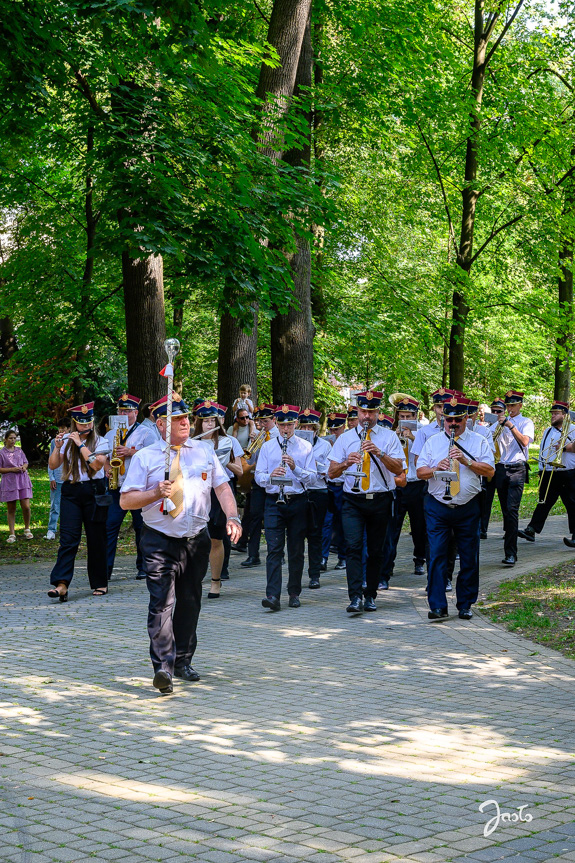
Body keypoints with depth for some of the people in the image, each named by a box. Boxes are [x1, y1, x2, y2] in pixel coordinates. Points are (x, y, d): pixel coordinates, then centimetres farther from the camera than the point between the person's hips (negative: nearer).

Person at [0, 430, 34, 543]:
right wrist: (12, 469, -14)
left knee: (26, 507, -6)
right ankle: (12, 534, 8)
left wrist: (24, 467, -3)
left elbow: (26, 462, 20)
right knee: (11, 510, 2)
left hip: (22, 481, 3)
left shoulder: (19, 450, 11)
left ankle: (27, 529, 16)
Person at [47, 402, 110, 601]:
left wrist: (80, 444, -14)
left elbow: (97, 464, -16)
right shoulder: (66, 441, 9)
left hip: (94, 492, -1)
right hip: (70, 493, 2)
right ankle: (61, 584, -19)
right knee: (68, 538, -10)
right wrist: (57, 448, -12)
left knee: (96, 540, 4)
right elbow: (53, 465, 5)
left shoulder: (100, 442, 1)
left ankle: (100, 583, 16)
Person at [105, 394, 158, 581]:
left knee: (141, 528, 4)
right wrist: (107, 469, -1)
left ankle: (143, 567, 15)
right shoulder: (110, 434, 17)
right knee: (110, 526, -6)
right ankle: (105, 569, -7)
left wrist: (131, 452, -16)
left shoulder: (146, 433, 1)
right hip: (116, 488, 4)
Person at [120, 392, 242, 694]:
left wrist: (232, 517, -10)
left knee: (190, 602, 11)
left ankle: (182, 661, 25)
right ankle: (163, 666, -25)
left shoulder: (205, 451, 12)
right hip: (160, 541, -4)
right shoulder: (145, 457, 1)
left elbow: (222, 487, 7)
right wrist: (156, 493, -17)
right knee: (162, 602, -17)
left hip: (197, 540, 4)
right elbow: (125, 500, -2)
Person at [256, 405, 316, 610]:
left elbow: (312, 477, -2)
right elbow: (258, 477, 4)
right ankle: (273, 596, -18)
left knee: (296, 551, 6)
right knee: (274, 549, -10)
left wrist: (295, 467, -18)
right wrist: (271, 475, -18)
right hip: (274, 502, 0)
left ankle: (294, 593, 17)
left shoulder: (306, 447, 6)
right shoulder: (267, 447, 9)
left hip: (298, 502, 0)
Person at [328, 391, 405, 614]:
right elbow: (331, 473, 4)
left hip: (380, 501, 0)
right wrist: (346, 463, -16)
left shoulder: (389, 437, 6)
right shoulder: (345, 438, 9)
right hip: (353, 501, 0)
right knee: (353, 547, -14)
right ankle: (355, 598, -20)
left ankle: (370, 596, 17)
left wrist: (379, 453, -19)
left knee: (375, 551, 6)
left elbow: (398, 469, -5)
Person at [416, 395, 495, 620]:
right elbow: (420, 472, 4)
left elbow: (490, 471, -3)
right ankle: (437, 606, -5)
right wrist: (436, 468, -16)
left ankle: (465, 605, 15)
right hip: (438, 508, 0)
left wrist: (466, 461, -16)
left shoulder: (478, 442, 7)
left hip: (468, 508, 0)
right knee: (436, 555, -6)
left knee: (469, 559, 4)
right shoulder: (432, 442, 10)